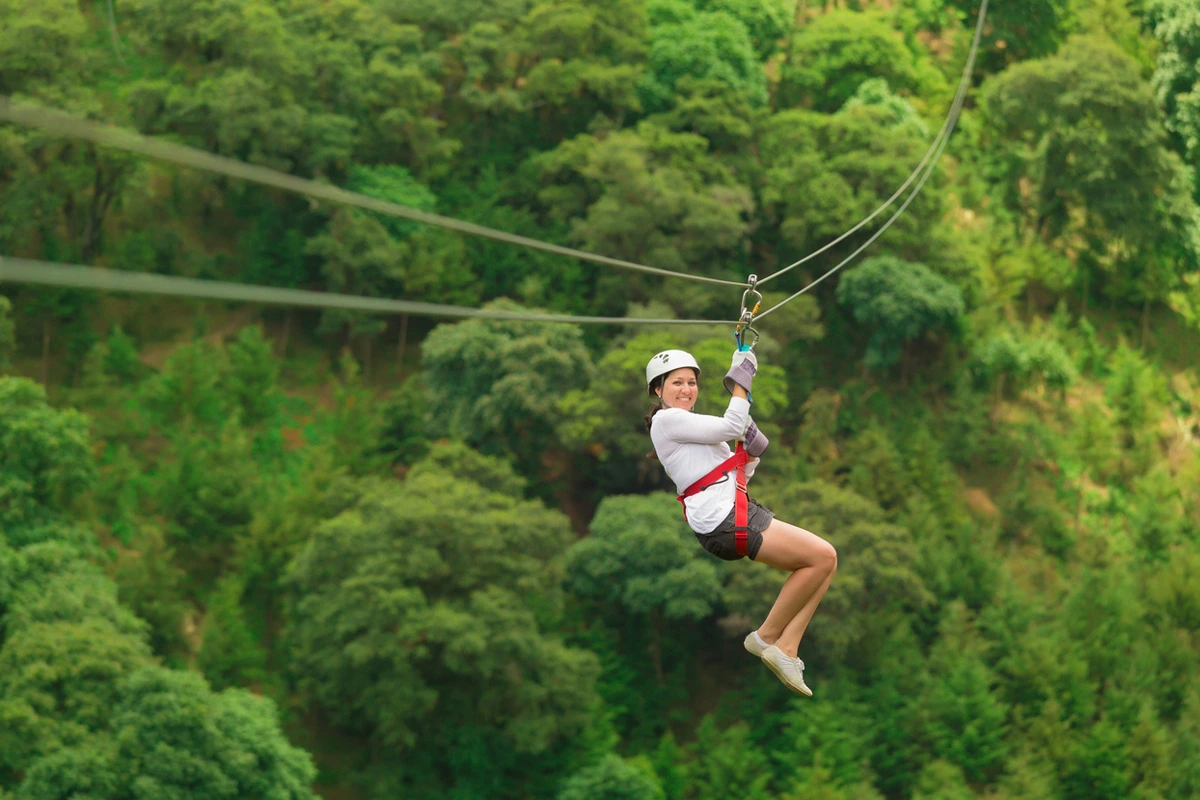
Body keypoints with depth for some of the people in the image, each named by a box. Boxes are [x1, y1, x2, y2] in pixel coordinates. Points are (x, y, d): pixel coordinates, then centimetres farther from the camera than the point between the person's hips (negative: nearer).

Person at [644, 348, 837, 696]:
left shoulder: (691, 422, 24)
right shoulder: (667, 420, -6)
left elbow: (739, 474, 23)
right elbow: (731, 427, -13)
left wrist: (754, 448, 4)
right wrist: (740, 378, -4)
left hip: (741, 513, 10)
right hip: (723, 521, -10)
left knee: (824, 562, 5)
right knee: (822, 557, -14)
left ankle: (787, 648, -1)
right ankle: (767, 638, -4)